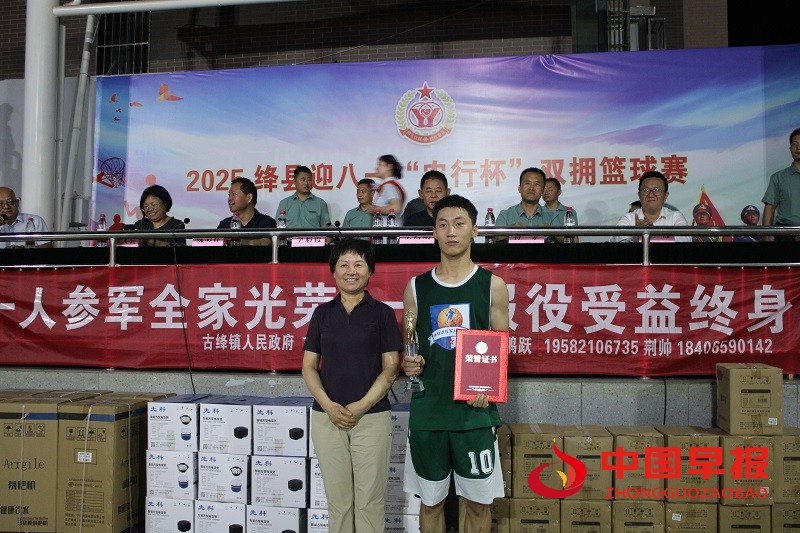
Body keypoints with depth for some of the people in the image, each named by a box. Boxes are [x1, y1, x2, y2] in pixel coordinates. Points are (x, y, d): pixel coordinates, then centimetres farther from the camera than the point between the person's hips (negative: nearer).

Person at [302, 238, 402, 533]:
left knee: (369, 500, 4)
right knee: (338, 500, 10)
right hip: (326, 417, 2)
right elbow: (309, 366, 5)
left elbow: (390, 368, -2)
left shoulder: (382, 312, 1)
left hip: (372, 417, -2)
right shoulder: (322, 313, 8)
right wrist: (327, 404, -10)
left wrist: (363, 405, -14)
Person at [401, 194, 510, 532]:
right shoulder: (416, 287, 5)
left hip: (475, 412, -1)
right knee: (430, 500, 13)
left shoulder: (492, 286, 1)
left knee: (478, 501, 10)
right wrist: (409, 365, -10)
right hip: (427, 410, 2)